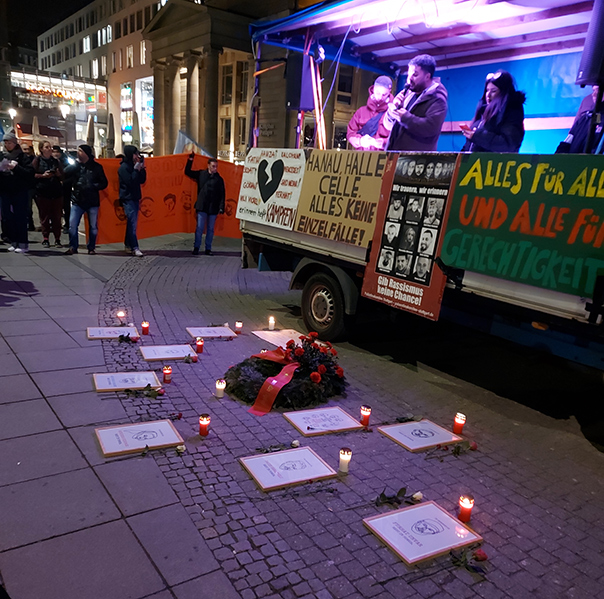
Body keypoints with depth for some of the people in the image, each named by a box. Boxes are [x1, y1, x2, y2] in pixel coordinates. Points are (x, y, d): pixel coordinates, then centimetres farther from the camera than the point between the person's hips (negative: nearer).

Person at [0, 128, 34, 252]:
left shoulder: (22, 156, 0)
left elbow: (30, 172, -10)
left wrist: (16, 168, -20)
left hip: (20, 192, -5)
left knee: (20, 217, -4)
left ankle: (23, 243, 0)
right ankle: (14, 242, 11)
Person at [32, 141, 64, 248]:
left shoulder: (55, 161, 15)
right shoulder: (37, 160, 7)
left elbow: (62, 176, 18)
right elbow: (32, 174, 1)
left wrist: (58, 174, -3)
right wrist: (43, 175, -13)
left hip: (56, 192, 2)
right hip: (42, 192, -2)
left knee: (57, 217, 0)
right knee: (44, 217, 0)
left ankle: (57, 239, 5)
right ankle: (45, 239, 7)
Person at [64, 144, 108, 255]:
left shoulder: (96, 167, 3)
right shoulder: (75, 166, 7)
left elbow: (104, 183, 3)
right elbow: (65, 174, -10)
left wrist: (93, 186, -13)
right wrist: (76, 163, -14)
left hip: (92, 202, -1)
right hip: (77, 201, 1)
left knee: (93, 227, 6)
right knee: (72, 225, -5)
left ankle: (91, 248, 20)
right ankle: (73, 247, 8)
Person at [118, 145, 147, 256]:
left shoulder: (134, 166, 13)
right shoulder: (124, 167, -10)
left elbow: (142, 180, 11)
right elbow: (131, 181, -19)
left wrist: (142, 168, 0)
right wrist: (137, 169, -13)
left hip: (134, 198, 8)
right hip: (128, 198, -8)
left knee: (131, 223, 11)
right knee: (132, 223, -12)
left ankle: (128, 245, 20)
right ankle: (134, 248, -14)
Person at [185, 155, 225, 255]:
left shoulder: (219, 179, 3)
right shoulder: (201, 174, 5)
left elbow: (222, 194, 2)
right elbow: (187, 172, 11)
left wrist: (221, 207, -5)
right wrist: (190, 160, 4)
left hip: (213, 208, 1)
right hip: (202, 207, 0)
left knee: (210, 229, 8)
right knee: (199, 228, -1)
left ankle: (208, 249, 16)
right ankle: (196, 247, 9)